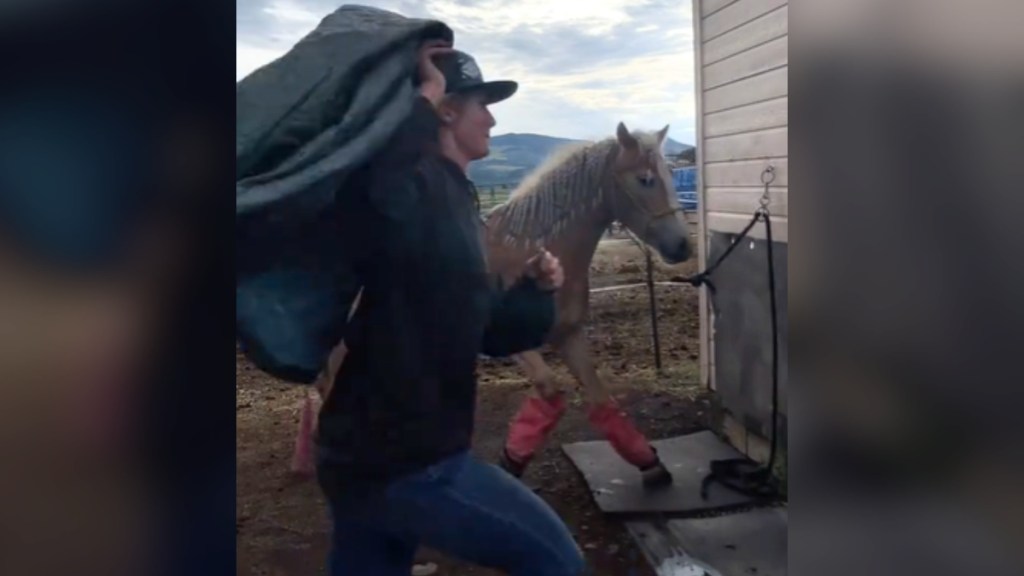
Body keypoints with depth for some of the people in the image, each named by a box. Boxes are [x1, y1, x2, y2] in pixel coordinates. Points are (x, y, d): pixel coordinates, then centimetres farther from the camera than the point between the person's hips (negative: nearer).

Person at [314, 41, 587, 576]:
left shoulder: (454, 203, 14)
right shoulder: (421, 187, -15)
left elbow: (492, 332, 19)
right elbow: (369, 188, -42)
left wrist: (535, 288, 2)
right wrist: (424, 99, -28)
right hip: (405, 461, -10)